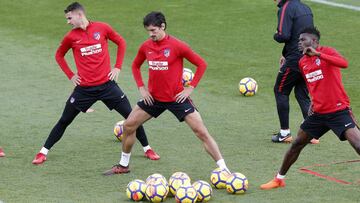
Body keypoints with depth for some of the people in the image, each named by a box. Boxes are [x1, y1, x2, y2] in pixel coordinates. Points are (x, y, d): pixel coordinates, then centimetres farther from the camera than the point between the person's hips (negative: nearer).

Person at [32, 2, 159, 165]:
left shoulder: (102, 28, -4)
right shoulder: (71, 37, -1)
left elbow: (121, 42, 10)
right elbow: (59, 55, 15)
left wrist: (117, 67, 3)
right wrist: (70, 75, 5)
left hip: (107, 84, 0)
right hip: (84, 88, 0)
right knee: (64, 121, 3)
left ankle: (147, 149, 15)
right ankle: (43, 153, 14)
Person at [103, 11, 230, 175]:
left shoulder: (177, 46, -16)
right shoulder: (146, 46, -1)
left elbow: (201, 64, -10)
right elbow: (135, 66, 18)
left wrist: (190, 88, -13)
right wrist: (141, 87, 5)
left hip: (177, 98, -5)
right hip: (153, 98, 5)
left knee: (201, 132, -10)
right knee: (128, 126, 4)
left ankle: (223, 169, -5)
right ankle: (123, 165, 23)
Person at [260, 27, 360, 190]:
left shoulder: (327, 52, -10)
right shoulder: (302, 62, 11)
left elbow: (344, 63, -32)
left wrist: (317, 54, -33)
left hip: (338, 110, -7)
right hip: (318, 113, 7)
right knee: (297, 144, 12)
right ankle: (279, 179, 28)